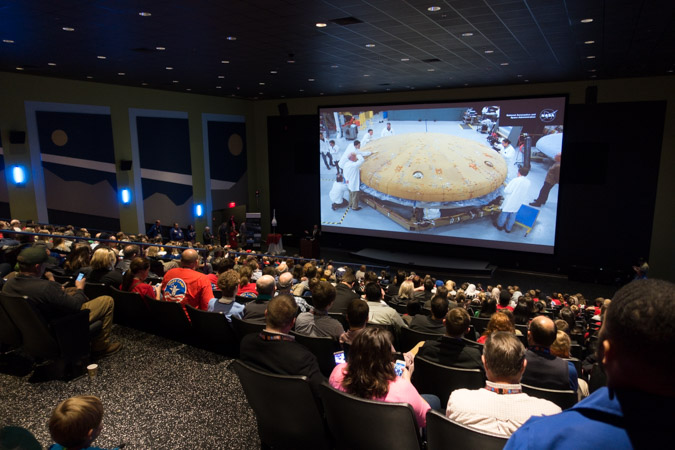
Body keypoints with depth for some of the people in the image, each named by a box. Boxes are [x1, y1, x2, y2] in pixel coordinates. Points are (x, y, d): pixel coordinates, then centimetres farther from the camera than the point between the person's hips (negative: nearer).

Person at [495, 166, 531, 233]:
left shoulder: (516, 180, -23)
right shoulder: (528, 182, -6)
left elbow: (507, 191, -21)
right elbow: (524, 193, 6)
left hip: (510, 202, -5)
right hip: (518, 204, 5)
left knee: (504, 214, 15)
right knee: (512, 216, 19)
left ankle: (500, 225, 33)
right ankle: (508, 228, 32)